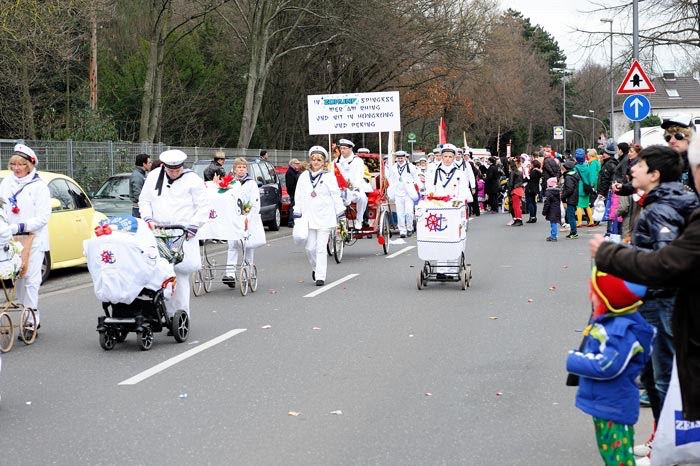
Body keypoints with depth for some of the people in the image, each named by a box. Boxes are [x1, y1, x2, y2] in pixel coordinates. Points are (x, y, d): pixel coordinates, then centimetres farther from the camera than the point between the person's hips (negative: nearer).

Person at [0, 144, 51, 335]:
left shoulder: (39, 186, -5)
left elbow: (43, 217, -11)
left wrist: (20, 227, -20)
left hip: (34, 239, -5)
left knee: (31, 278, -7)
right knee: (18, 279, 7)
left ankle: (32, 316, -5)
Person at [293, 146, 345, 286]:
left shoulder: (329, 177, 0)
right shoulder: (304, 177, 8)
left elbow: (336, 197, 2)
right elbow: (299, 198, 12)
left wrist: (341, 216, 0)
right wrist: (297, 216, 7)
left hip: (324, 217, -3)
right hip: (308, 217, 3)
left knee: (321, 248, -5)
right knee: (310, 247, 3)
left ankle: (320, 276, -2)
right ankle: (315, 268, 29)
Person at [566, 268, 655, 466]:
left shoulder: (623, 331, -27)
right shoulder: (608, 321, 4)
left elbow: (606, 366, -31)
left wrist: (574, 361, -19)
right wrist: (579, 359, -4)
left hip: (614, 408, -11)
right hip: (604, 404, 11)